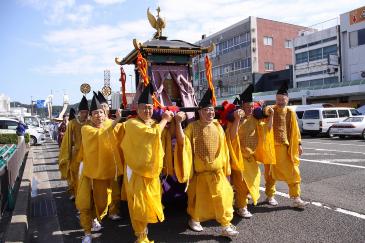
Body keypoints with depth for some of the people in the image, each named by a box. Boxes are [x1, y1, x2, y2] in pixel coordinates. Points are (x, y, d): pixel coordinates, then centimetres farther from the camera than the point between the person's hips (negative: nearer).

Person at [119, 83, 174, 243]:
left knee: (150, 201, 17)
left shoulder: (154, 123, 8)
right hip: (136, 170, -7)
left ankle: (143, 226, 39)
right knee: (138, 203, 1)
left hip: (151, 168, 7)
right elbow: (153, 133, -28)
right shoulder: (132, 123, -16)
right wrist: (164, 119, -15)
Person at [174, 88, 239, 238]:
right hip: (199, 171, -3)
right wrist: (178, 123, -30)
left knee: (222, 196, -2)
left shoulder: (217, 126, 3)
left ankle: (226, 225, 13)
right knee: (199, 197, 11)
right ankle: (194, 219, 35)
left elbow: (223, 148, 11)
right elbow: (181, 141, -22)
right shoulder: (193, 126, -9)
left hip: (217, 170, 3)